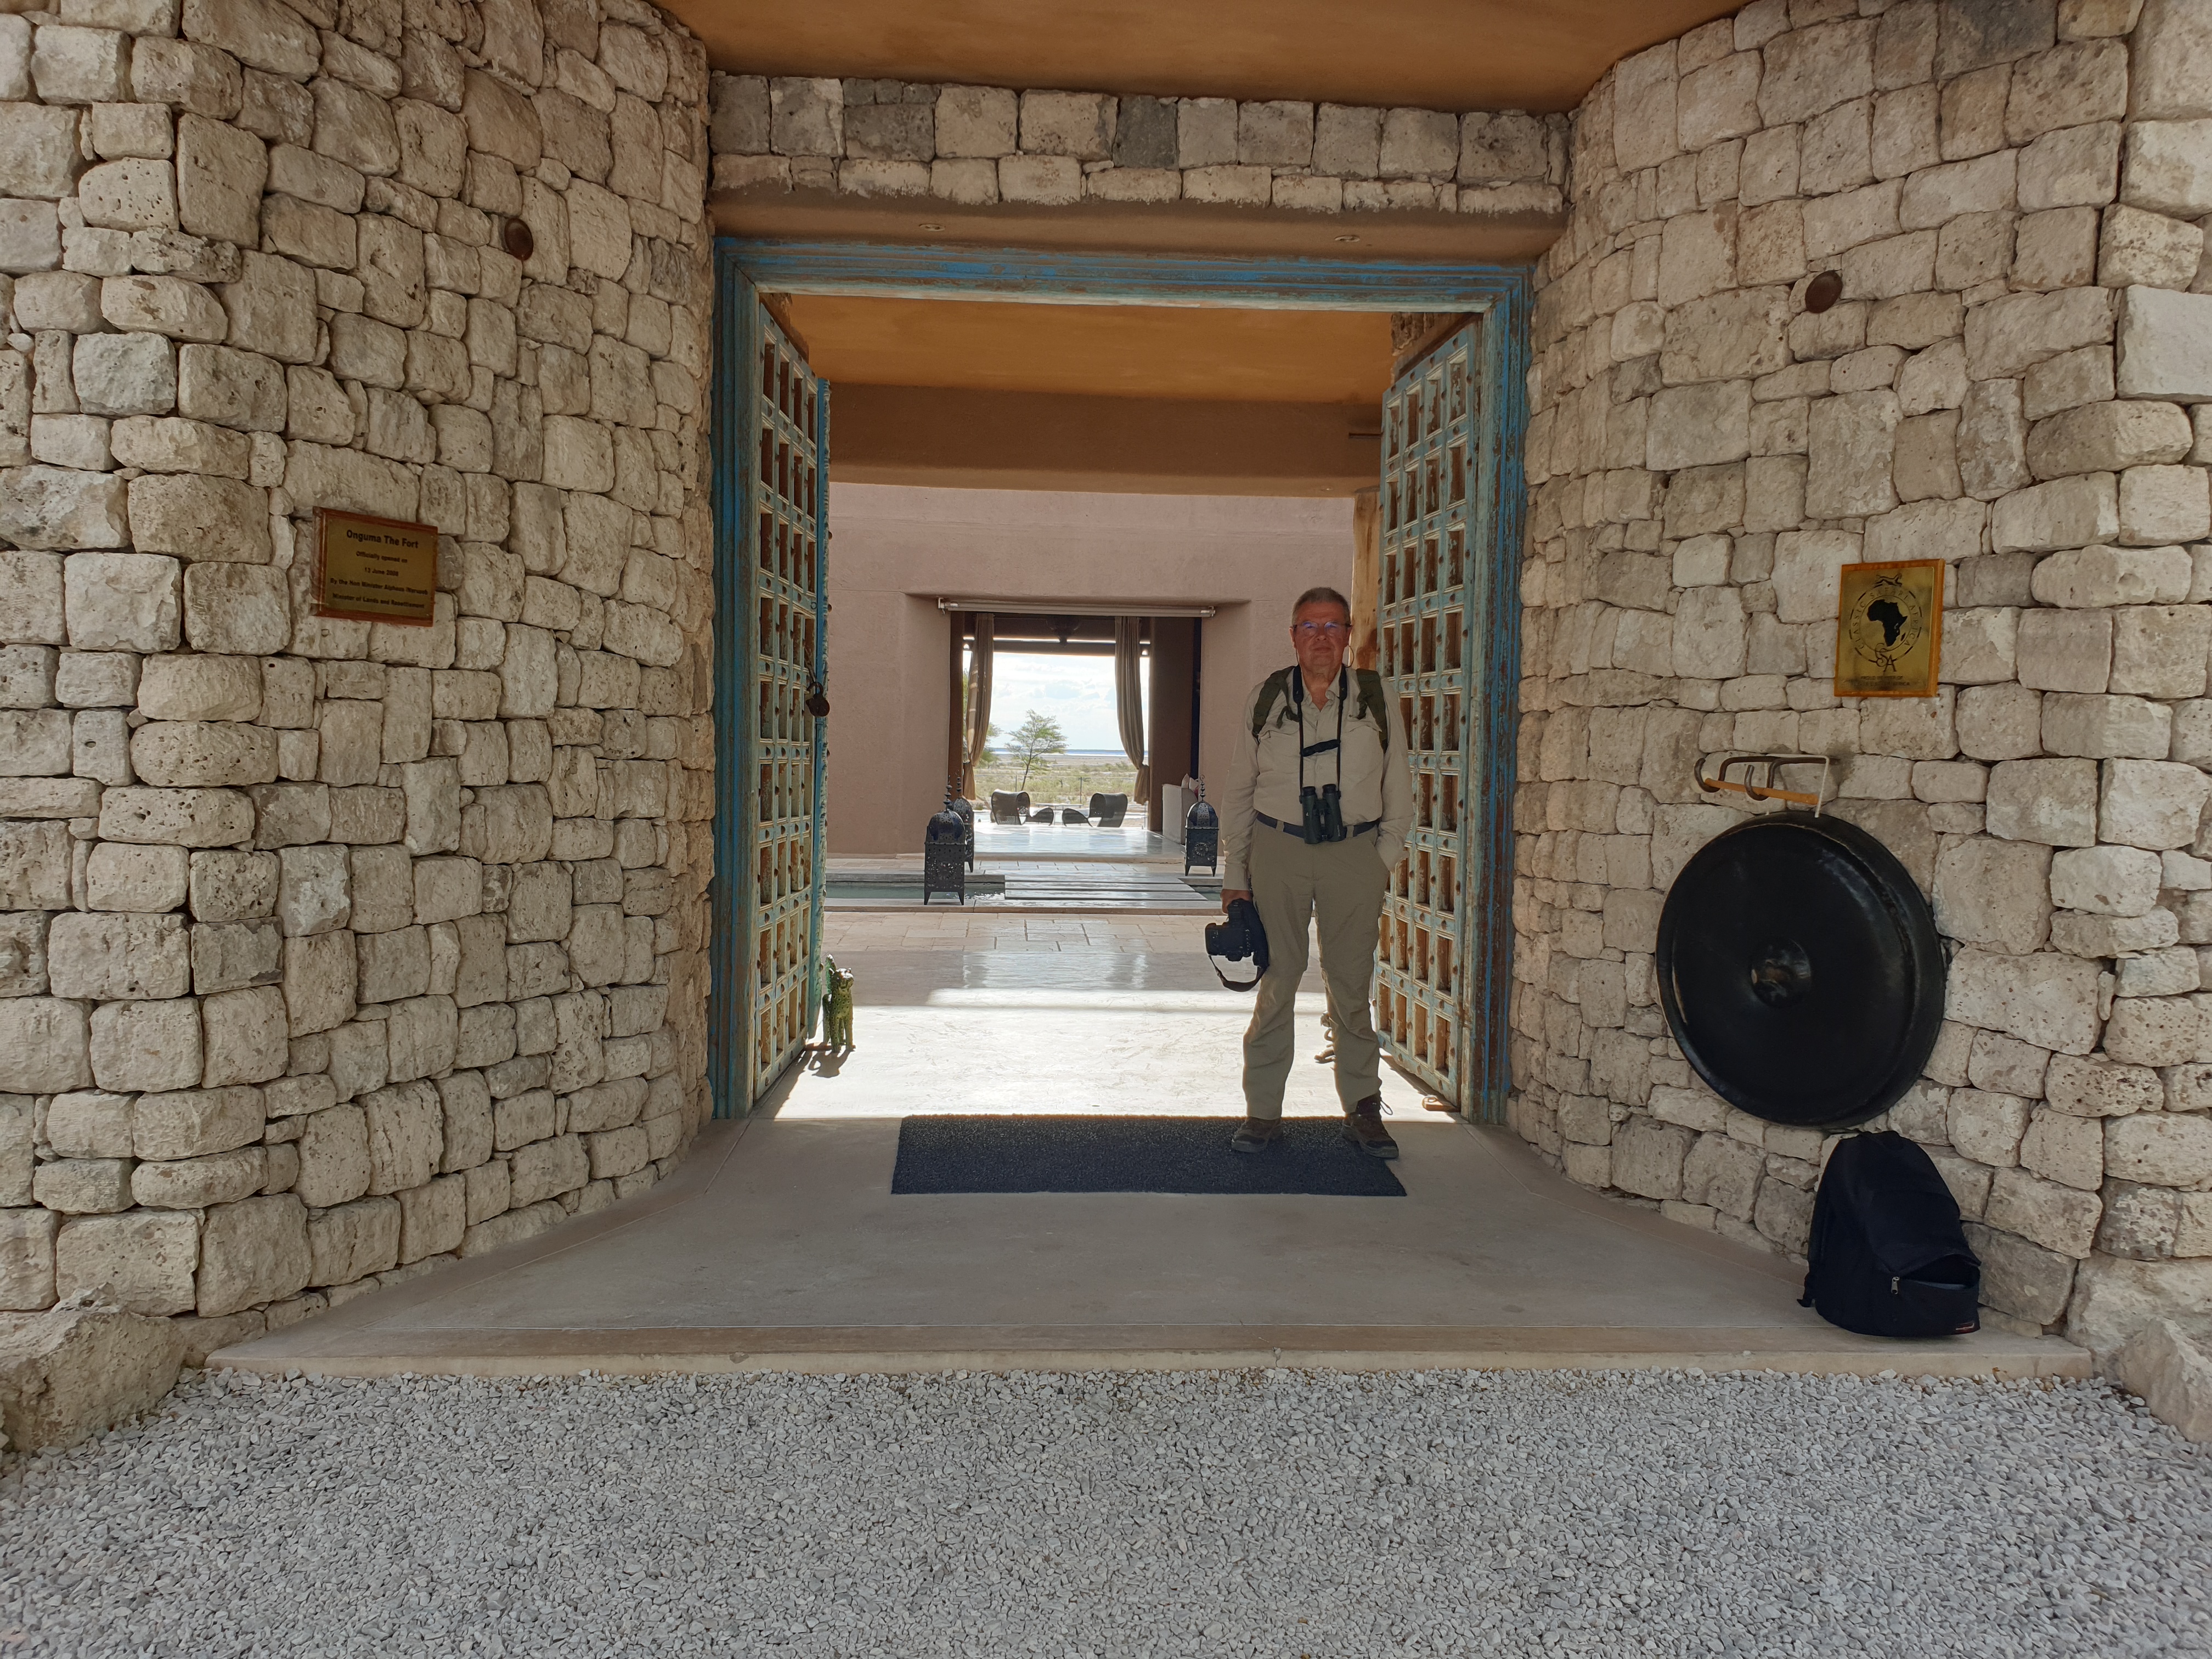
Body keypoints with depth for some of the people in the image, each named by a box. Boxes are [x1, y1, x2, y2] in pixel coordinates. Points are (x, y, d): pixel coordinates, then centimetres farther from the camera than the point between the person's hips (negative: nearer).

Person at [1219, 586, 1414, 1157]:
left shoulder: (1377, 699, 4)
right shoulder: (1263, 702, 4)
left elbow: (1398, 789, 10)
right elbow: (1238, 794, 8)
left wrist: (1384, 859, 2)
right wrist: (1234, 877, 5)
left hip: (1354, 853, 0)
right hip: (1278, 849, 0)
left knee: (1352, 984, 5)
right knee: (1276, 981, 1)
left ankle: (1363, 1110, 17)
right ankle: (1263, 1112, 10)